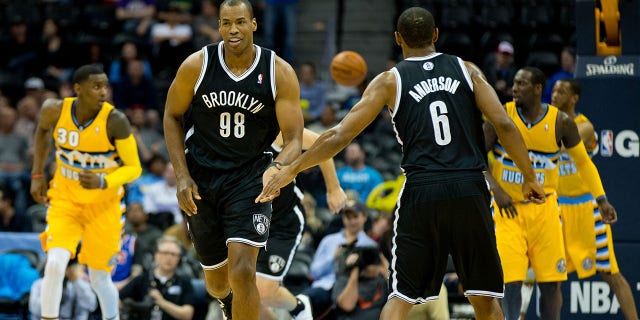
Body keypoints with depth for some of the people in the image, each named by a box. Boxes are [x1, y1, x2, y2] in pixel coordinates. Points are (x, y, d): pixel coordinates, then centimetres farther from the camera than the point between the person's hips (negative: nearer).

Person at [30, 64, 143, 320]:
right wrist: (37, 175, 10)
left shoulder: (115, 121, -23)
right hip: (65, 198, 1)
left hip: (103, 203, -1)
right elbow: (42, 130, 11)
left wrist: (103, 182, -33)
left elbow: (134, 168, -15)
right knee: (55, 263, -19)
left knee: (99, 277, 6)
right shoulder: (55, 111, -15)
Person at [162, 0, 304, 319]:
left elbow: (294, 140, -11)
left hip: (250, 176, -2)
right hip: (201, 176, 2)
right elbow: (172, 116, 4)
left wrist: (277, 168, -33)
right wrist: (182, 176, -5)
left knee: (242, 271, -20)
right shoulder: (196, 66, -11)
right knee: (217, 283, 13)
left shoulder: (280, 73, -13)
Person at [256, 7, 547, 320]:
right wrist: (529, 177, 9)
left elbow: (339, 136, 2)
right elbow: (504, 124, -1)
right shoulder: (467, 70, 10)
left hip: (421, 192, -1)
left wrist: (291, 170, 12)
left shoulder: (390, 80, 6)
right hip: (470, 189, 1)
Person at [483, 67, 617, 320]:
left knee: (550, 282, 2)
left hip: (544, 209, 2)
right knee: (511, 280, -11)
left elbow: (583, 162, 9)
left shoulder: (561, 122, -5)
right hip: (508, 208, -2)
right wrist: (495, 189, -17)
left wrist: (601, 199, 2)